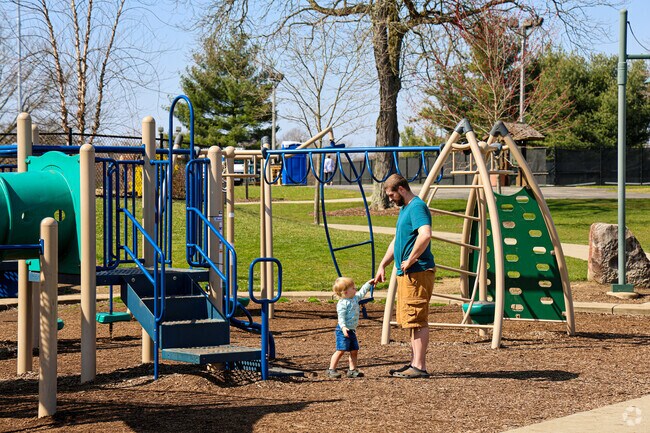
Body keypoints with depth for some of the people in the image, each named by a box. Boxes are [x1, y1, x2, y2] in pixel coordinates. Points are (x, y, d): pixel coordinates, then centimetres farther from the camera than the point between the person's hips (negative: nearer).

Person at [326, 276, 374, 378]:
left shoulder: (355, 298, 11)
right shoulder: (342, 303, -16)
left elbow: (362, 292, 28)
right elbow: (341, 316, -23)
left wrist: (369, 283, 28)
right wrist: (343, 327, -35)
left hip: (352, 330, 9)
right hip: (343, 331, -9)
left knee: (354, 351, 8)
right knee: (341, 350, -11)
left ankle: (352, 370, 13)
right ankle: (331, 369, -4)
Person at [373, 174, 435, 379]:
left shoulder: (417, 207, -14)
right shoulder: (405, 209, 19)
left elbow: (425, 235, -30)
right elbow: (396, 241, 28)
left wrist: (410, 261, -22)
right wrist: (382, 265, 23)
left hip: (418, 272, -11)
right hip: (406, 273, 11)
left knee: (418, 319, -9)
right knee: (412, 319, 13)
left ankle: (419, 366, -8)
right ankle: (414, 363, 19)